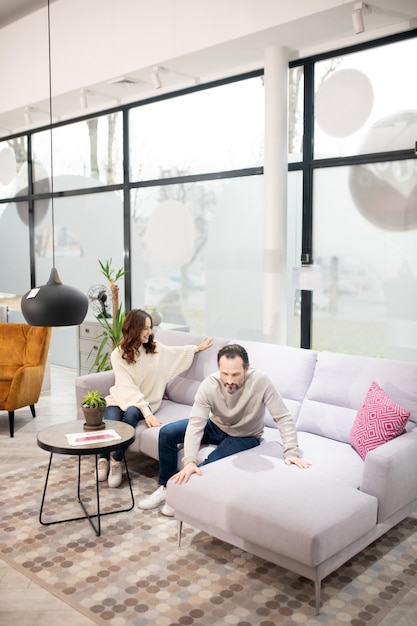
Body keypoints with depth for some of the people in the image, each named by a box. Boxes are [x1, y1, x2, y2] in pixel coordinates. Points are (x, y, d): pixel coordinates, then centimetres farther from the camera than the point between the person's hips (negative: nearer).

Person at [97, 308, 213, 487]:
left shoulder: (155, 348, 1)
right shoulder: (118, 355, -11)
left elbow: (177, 352, 23)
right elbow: (128, 389, -19)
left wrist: (198, 348, 27)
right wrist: (147, 413, -28)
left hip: (146, 401, 2)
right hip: (121, 398, -2)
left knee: (132, 413, -34)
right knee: (111, 422, -33)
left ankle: (116, 461, -19)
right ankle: (103, 459, -5)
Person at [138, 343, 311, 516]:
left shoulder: (260, 381, -33)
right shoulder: (209, 385, -28)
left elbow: (283, 418, -29)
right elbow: (195, 424, -32)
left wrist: (291, 452, -40)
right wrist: (189, 461, -44)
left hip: (245, 436, -3)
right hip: (215, 425, 3)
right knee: (167, 433, -10)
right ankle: (166, 487, 7)